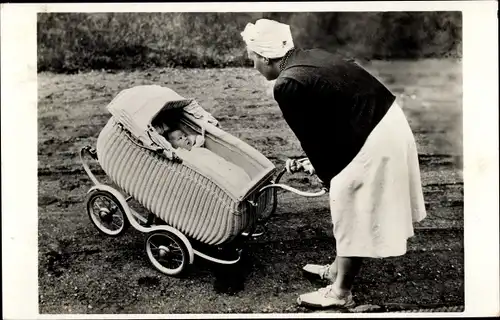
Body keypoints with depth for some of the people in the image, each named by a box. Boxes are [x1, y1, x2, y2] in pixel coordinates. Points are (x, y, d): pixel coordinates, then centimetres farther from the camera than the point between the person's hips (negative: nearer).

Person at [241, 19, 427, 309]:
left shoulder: (287, 85, -16)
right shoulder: (309, 58, 11)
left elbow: (312, 138, -8)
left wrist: (328, 177, 5)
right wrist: (320, 164, 26)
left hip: (374, 139, -9)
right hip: (388, 121, 9)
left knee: (351, 212, 5)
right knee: (353, 209, 22)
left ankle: (341, 292, 20)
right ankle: (339, 269, 39)